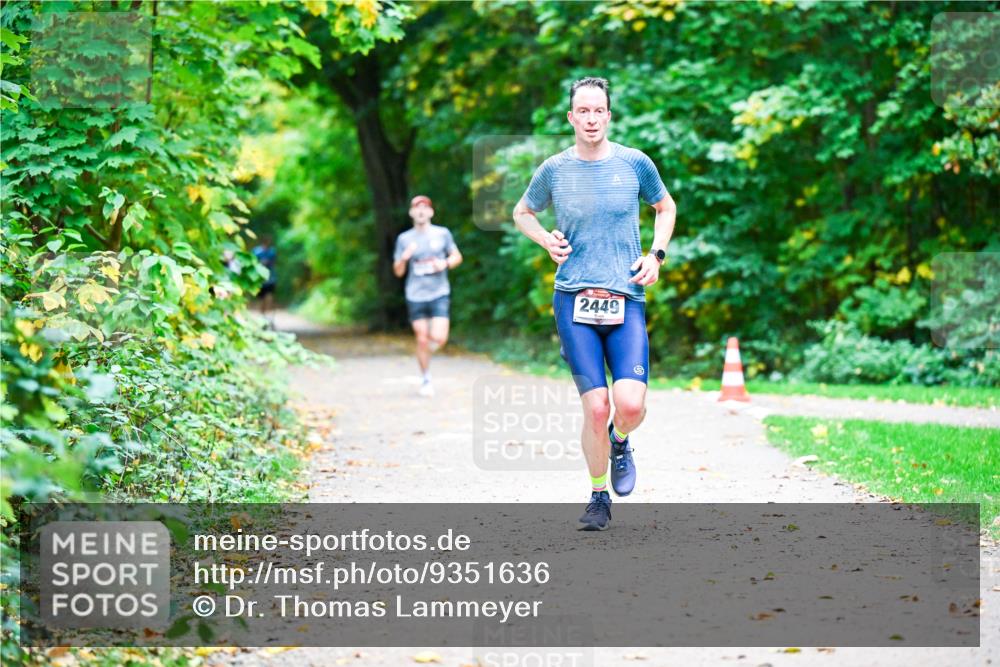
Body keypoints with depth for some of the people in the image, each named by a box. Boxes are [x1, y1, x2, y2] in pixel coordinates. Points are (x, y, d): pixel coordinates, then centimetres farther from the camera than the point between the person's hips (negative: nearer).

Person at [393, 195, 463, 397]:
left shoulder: (442, 234, 3)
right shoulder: (404, 239, 3)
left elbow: (457, 257, 13)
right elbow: (398, 272, 4)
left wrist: (445, 263, -8)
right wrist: (404, 258, -16)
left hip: (439, 294, 0)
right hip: (415, 297, 0)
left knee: (439, 338, -13)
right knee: (422, 339, 1)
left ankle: (426, 354, 22)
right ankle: (425, 379, 18)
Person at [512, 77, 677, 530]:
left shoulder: (635, 163, 3)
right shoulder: (554, 170, 4)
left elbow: (666, 208, 21)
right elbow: (521, 213, 22)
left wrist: (656, 255, 6)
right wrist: (547, 241, 4)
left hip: (627, 302, 0)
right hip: (574, 301, 0)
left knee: (631, 405, -15)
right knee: (595, 408, -7)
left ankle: (619, 442, 22)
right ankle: (598, 497, 15)